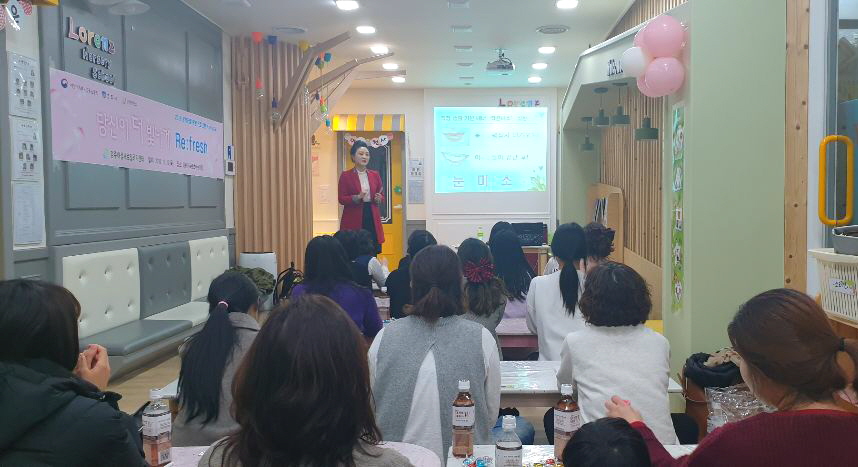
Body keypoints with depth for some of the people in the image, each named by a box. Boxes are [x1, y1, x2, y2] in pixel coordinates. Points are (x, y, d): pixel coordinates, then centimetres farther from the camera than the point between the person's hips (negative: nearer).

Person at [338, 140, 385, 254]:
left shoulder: (375, 175, 13)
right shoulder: (345, 175, 2)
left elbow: (382, 196, 17)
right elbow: (341, 199, -2)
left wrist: (378, 199, -6)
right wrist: (357, 197, -18)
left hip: (372, 219, 3)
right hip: (353, 220, -3)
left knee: (373, 251, -4)